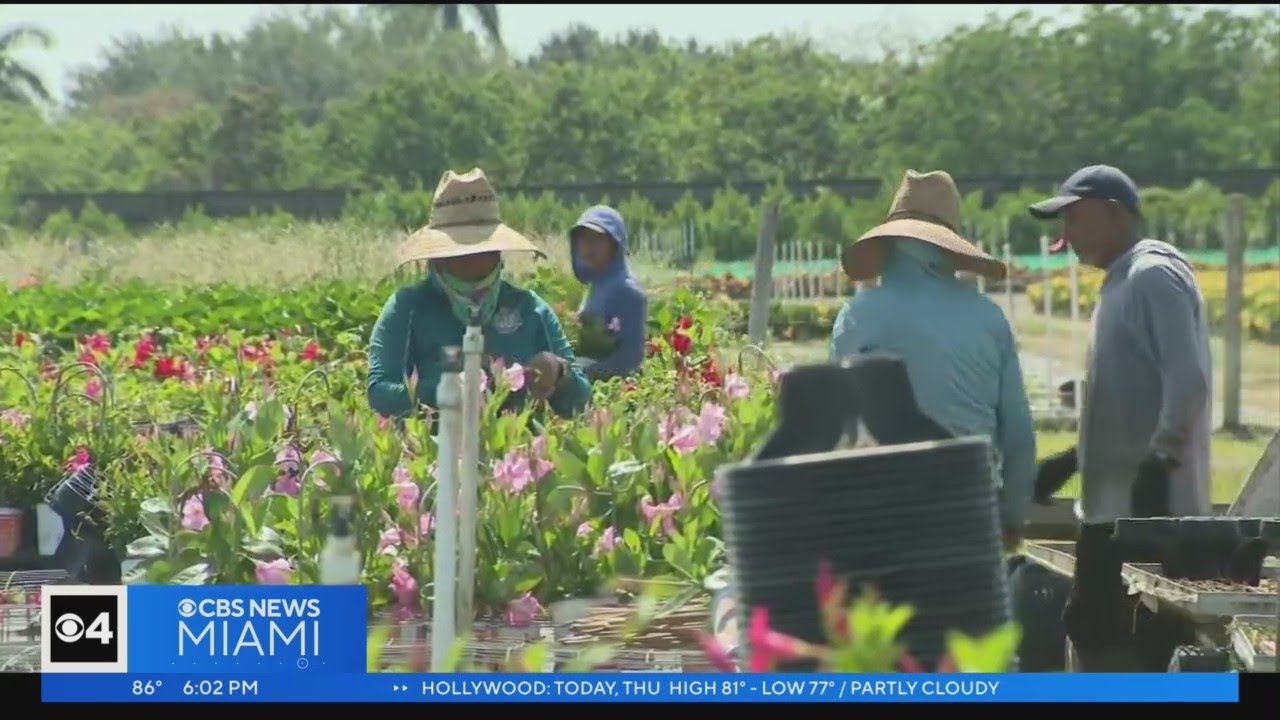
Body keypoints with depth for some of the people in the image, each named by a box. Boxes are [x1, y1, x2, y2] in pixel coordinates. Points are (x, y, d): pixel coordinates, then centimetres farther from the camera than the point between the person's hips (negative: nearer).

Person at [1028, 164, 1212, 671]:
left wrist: (1161, 461, -27)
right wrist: (1071, 460, 20)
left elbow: (1187, 381, -22)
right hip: (1114, 505, 10)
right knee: (1093, 628, 11)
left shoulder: (1153, 277, -11)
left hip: (1147, 505, -10)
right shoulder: (1122, 282, 19)